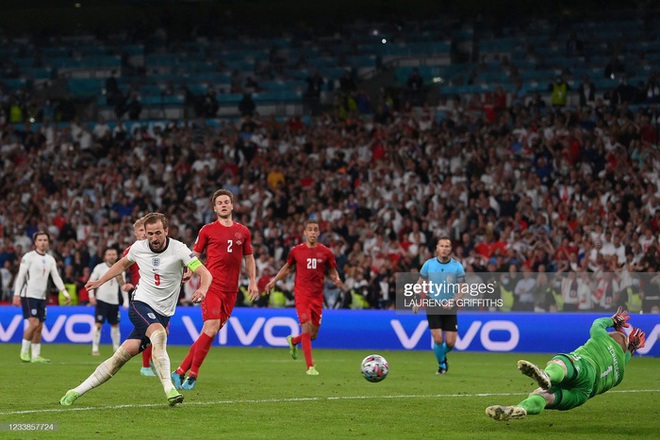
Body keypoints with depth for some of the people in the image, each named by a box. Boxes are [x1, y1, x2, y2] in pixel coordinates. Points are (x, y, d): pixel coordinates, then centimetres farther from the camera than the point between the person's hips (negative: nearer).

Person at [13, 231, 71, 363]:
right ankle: (24, 351, -3)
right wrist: (17, 294, -11)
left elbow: (56, 278, 11)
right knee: (34, 323, -17)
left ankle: (35, 356, 9)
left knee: (39, 327, 4)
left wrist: (65, 293, -2)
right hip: (29, 296, -6)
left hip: (41, 297, 6)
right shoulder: (29, 257, -5)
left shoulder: (51, 259, 12)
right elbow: (20, 276, -6)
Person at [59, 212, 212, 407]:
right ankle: (169, 389, -31)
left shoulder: (178, 249, -11)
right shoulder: (138, 248, -1)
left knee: (124, 354, -10)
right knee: (159, 333, -31)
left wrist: (203, 289, -40)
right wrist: (100, 281, 26)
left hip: (162, 314, 0)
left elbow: (205, 273, -18)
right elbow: (123, 264, 23)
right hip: (140, 304, 0)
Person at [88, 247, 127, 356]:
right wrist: (91, 296, -10)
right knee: (98, 324, -9)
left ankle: (116, 348, 19)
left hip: (114, 301, 3)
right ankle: (95, 348, -5)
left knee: (115, 325, 8)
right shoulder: (99, 267, -4)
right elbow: (91, 281, -1)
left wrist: (126, 300, 5)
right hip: (101, 300, -3)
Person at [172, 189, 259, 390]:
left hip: (231, 290, 4)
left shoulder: (243, 232, 12)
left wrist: (252, 282, 12)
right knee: (211, 328, -18)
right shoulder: (207, 230, 3)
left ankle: (181, 371, 11)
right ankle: (192, 374, -7)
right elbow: (194, 256, 8)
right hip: (212, 287, -4)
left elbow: (249, 258, 21)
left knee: (209, 332, 3)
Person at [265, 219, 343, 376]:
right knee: (307, 327, -16)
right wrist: (274, 281, 10)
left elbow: (332, 271, 11)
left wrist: (337, 279, -10)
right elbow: (288, 267, 17)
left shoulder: (326, 252, 2)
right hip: (301, 295, -3)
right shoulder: (296, 250, 1)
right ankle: (310, 367, -9)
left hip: (317, 297, 3)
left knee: (313, 334, 8)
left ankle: (293, 341, 42)